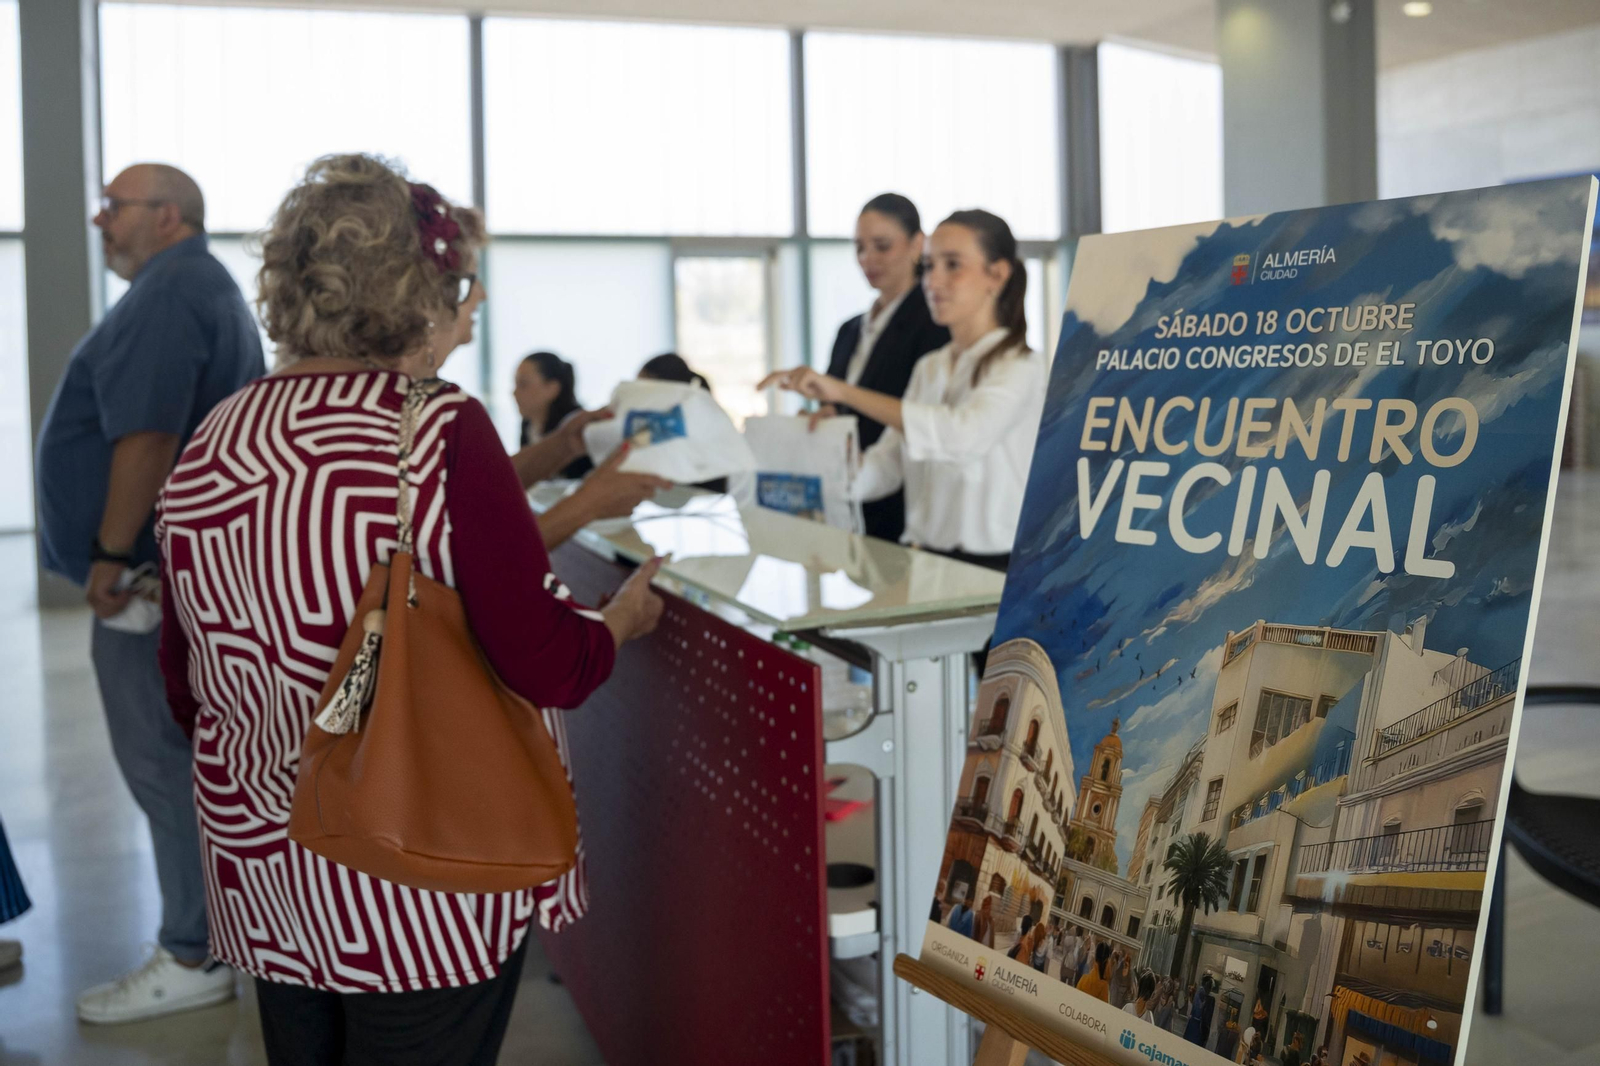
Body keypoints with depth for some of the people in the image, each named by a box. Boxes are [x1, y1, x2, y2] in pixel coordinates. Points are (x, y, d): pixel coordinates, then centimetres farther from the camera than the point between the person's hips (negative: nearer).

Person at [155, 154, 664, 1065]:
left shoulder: (205, 448, 2)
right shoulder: (439, 428, -18)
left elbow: (187, 688, 11)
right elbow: (548, 667, -19)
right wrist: (624, 618, 1)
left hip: (263, 866, 6)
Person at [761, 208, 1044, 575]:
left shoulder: (1020, 367, -6)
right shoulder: (929, 368, 18)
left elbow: (964, 434, -27)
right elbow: (887, 465, 9)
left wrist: (843, 391, -32)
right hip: (924, 558, 6)